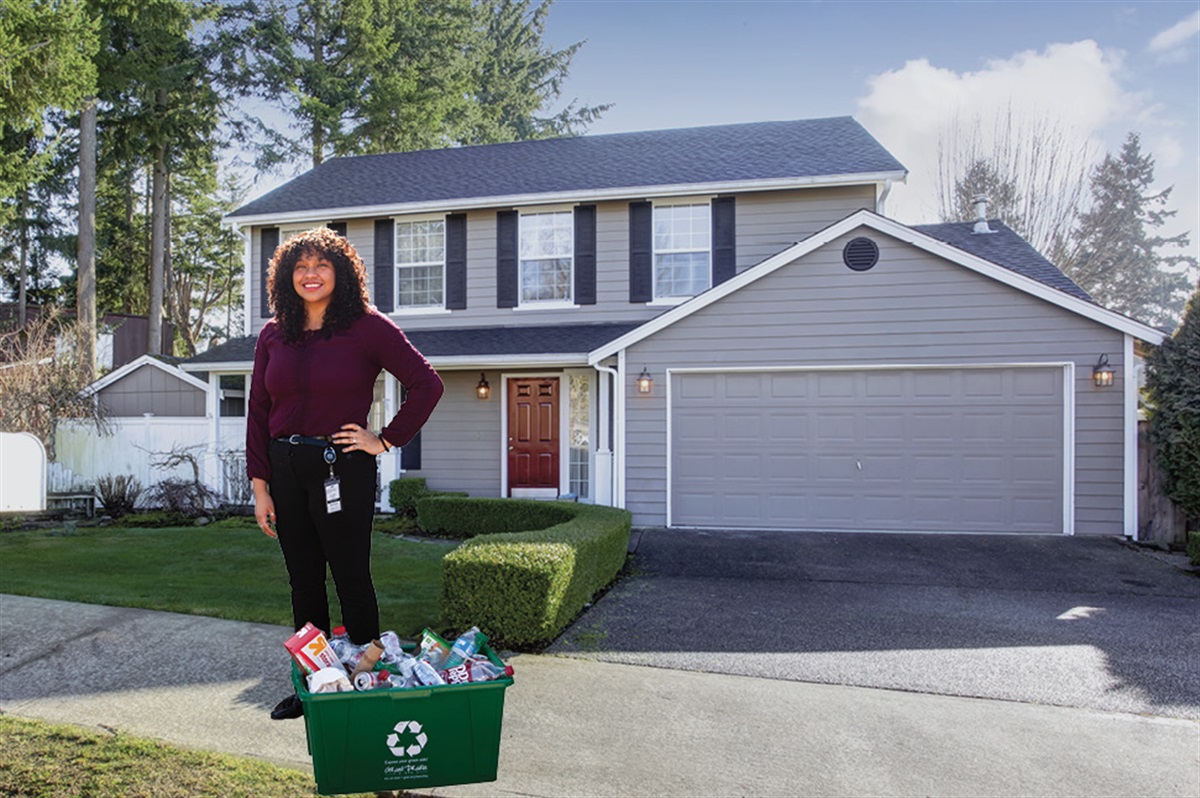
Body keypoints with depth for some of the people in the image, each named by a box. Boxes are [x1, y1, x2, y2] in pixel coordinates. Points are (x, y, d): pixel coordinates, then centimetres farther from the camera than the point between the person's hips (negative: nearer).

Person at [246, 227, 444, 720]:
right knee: (303, 582, 13)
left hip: (343, 469, -5)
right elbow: (258, 413, 8)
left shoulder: (367, 327, -5)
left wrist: (387, 440, -8)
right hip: (285, 469, 5)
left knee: (352, 580, 3)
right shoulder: (273, 336, 8)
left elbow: (427, 385, -8)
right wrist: (259, 488, 3)